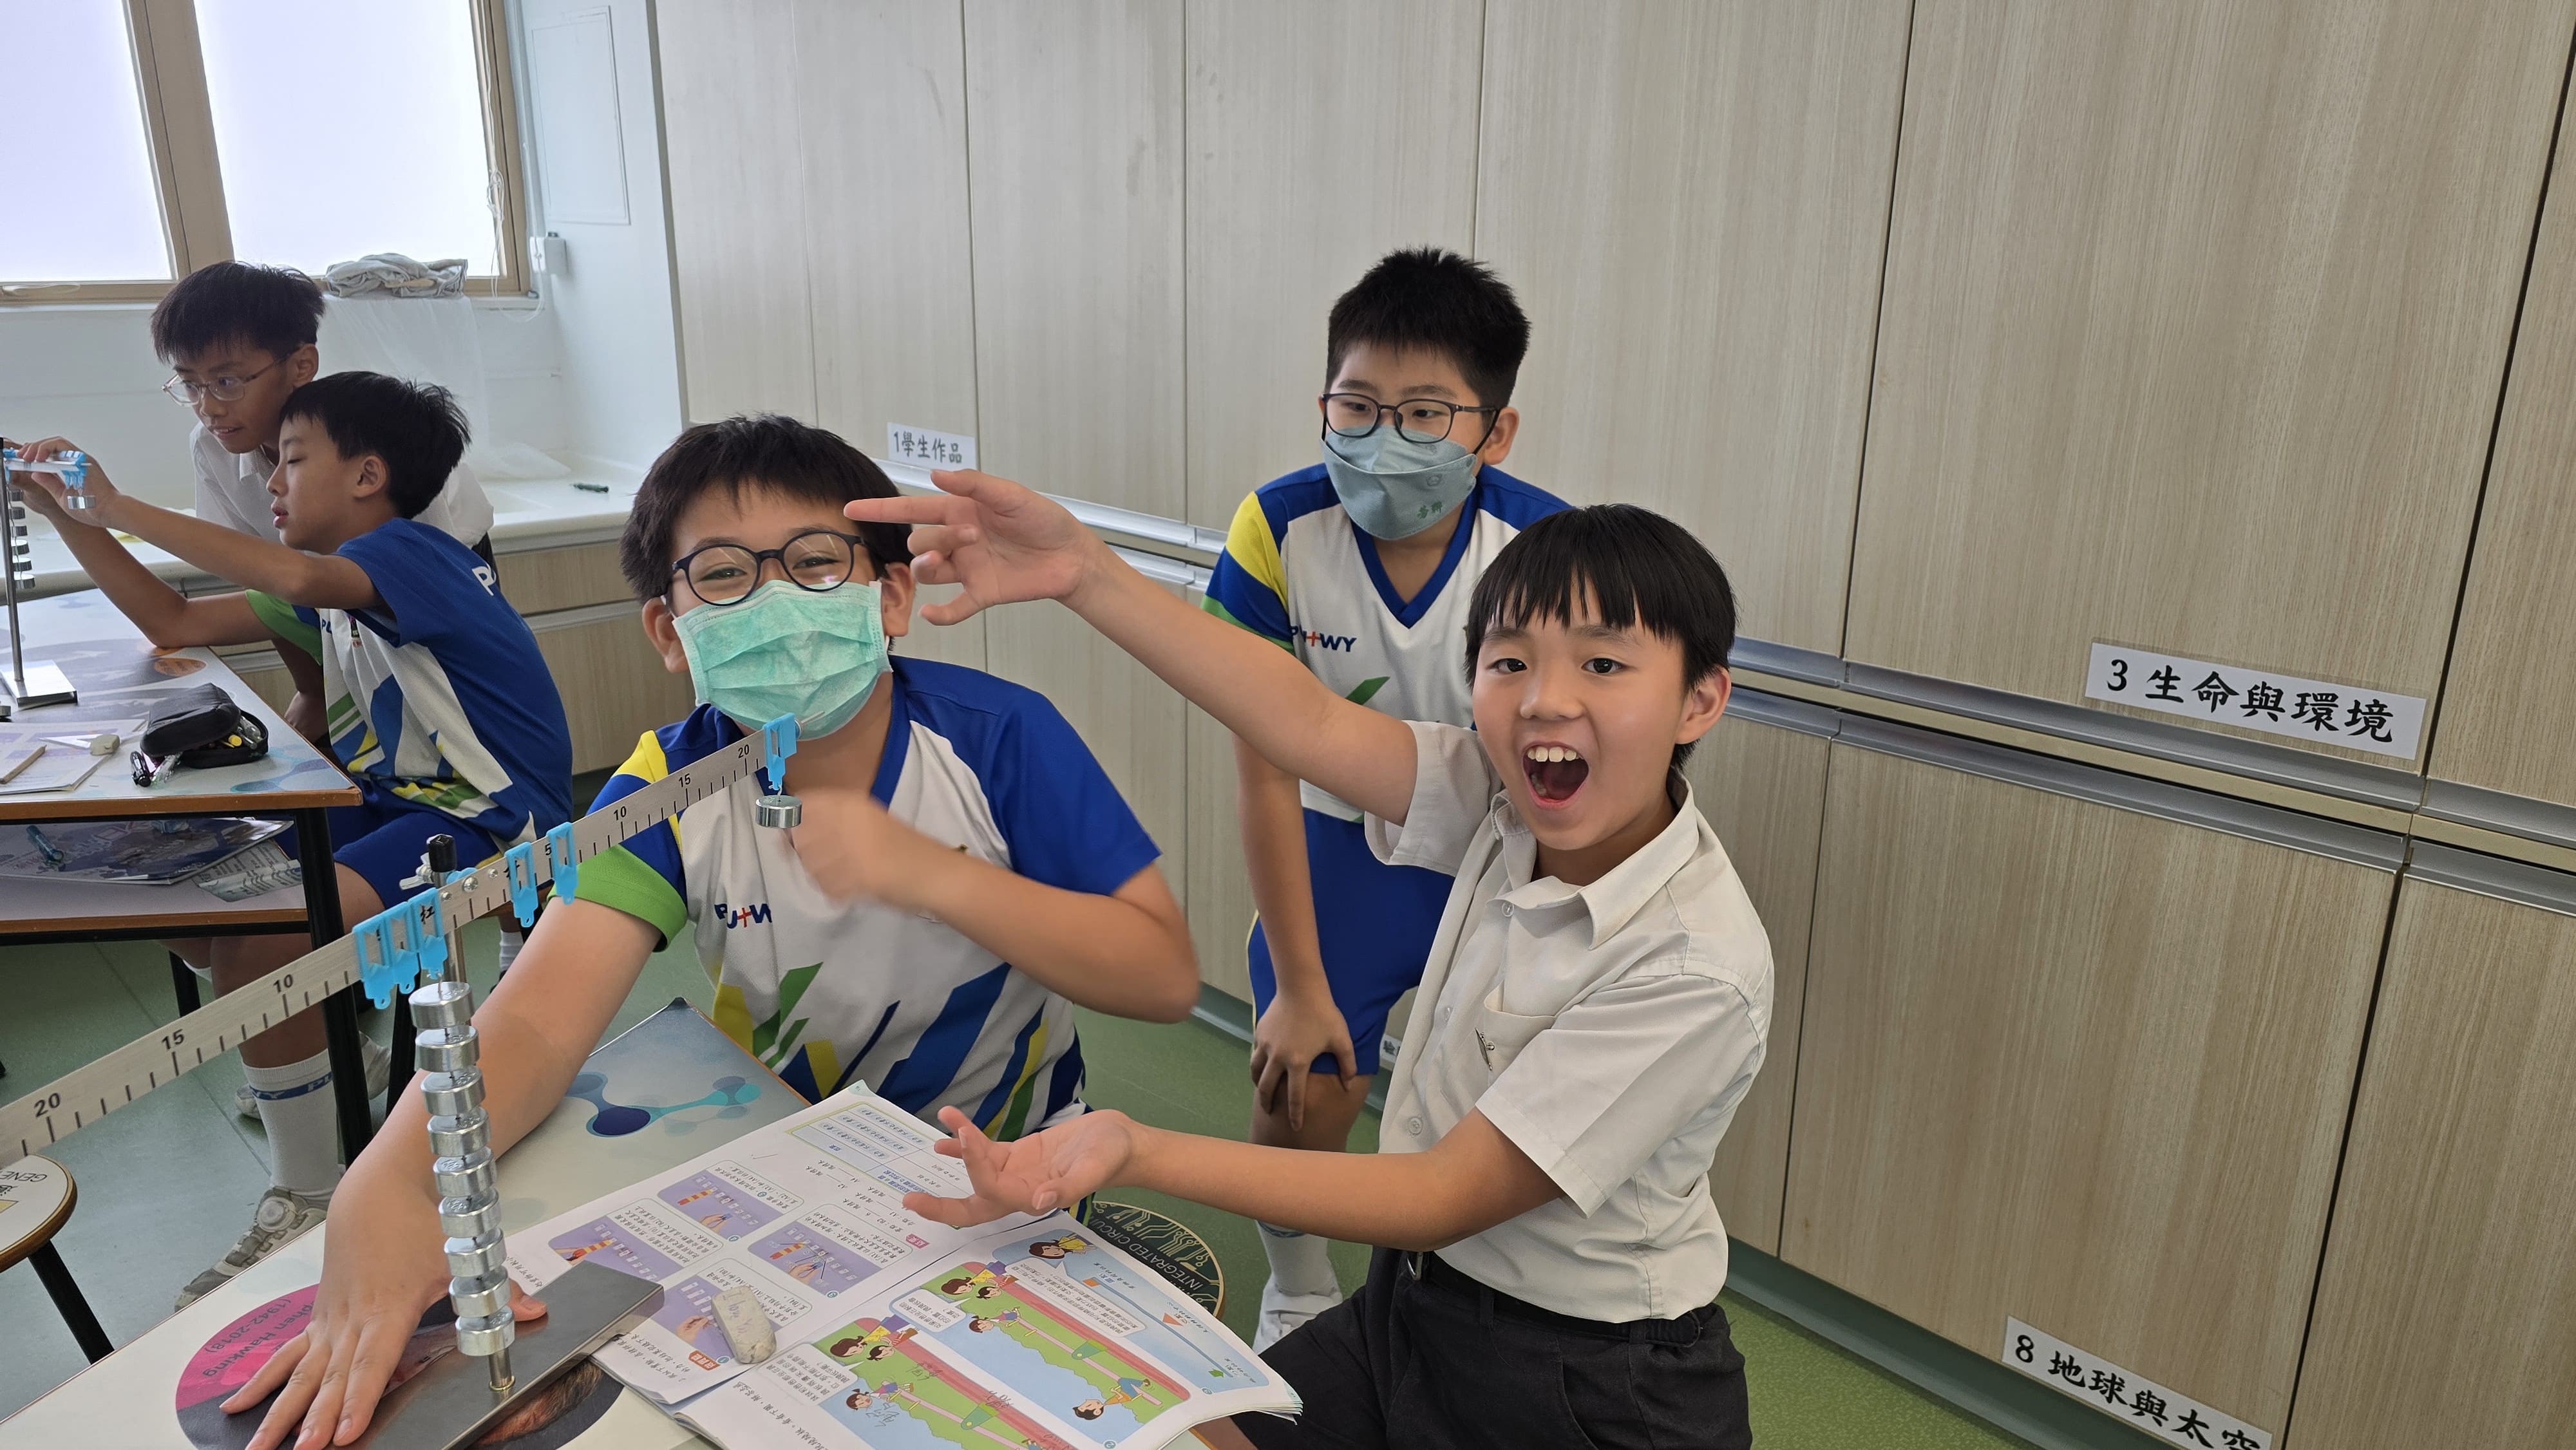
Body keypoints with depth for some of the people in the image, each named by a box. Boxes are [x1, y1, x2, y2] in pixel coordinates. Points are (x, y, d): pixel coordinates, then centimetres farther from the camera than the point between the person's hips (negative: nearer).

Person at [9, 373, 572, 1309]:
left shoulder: (405, 550, -14)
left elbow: (296, 575, -37)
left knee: (258, 950, -25)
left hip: (491, 817, -10)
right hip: (399, 801, 10)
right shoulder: (331, 589, 16)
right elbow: (173, 623, 18)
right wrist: (68, 515, 10)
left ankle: (309, 1205, -10)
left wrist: (121, 509, -27)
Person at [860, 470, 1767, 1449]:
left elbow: (1445, 1198, -26)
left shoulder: (1700, 966, -27)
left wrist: (1135, 1150, -34)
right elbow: (1310, 725, -17)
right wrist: (1085, 571, -26)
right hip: (1412, 1304, 5)